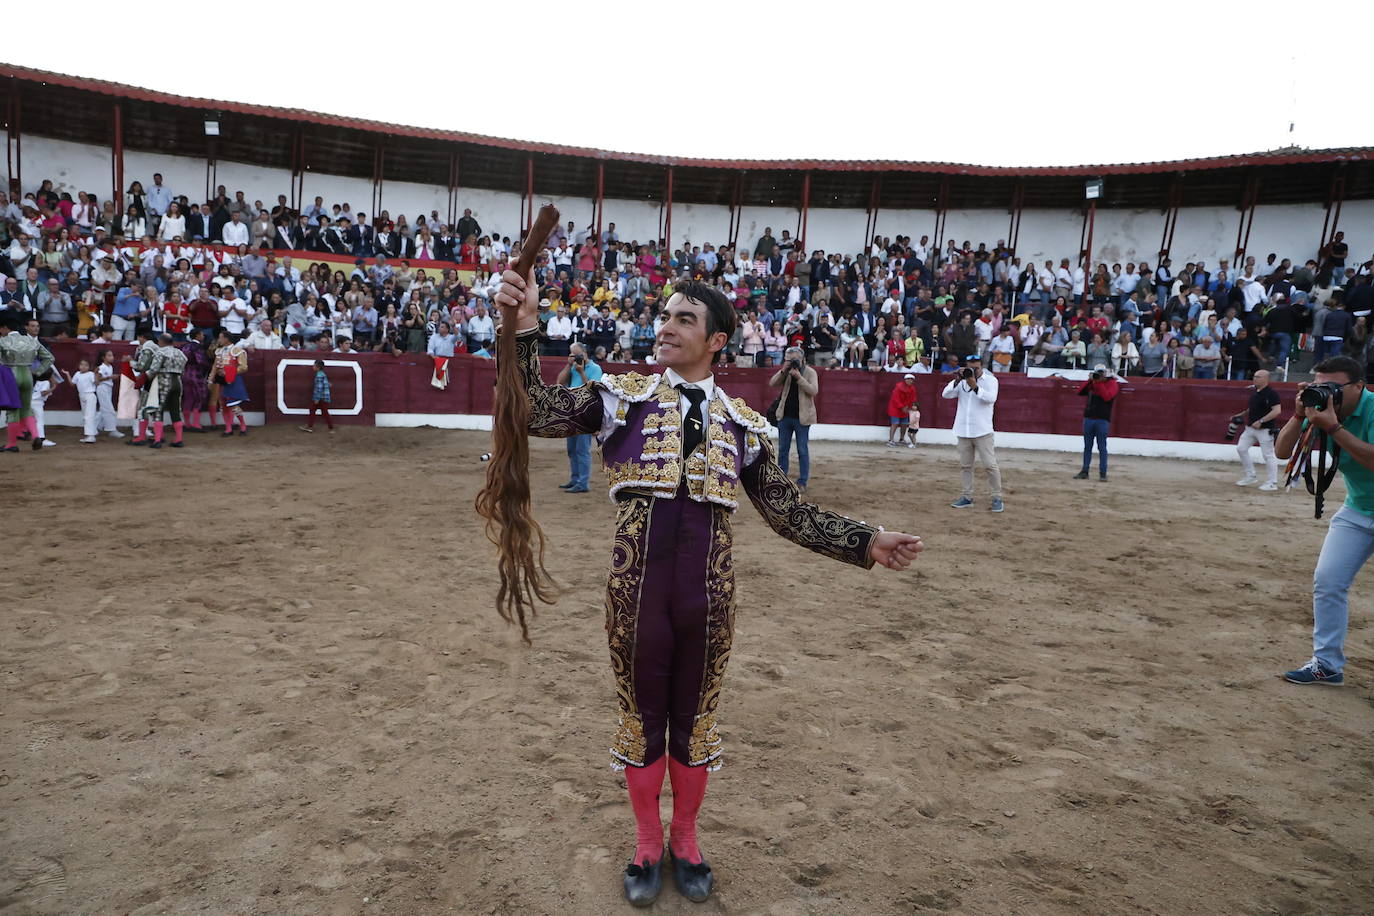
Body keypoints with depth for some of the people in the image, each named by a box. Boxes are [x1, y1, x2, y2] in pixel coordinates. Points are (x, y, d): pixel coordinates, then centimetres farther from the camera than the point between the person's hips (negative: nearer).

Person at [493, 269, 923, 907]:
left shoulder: (742, 423, 3)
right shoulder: (623, 396, -1)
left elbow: (788, 512, 5)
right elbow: (537, 413, -11)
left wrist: (866, 543, -3)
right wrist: (523, 330, -24)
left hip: (706, 594, 1)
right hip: (637, 590, -1)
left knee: (694, 717, 16)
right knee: (641, 714, 14)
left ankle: (685, 839, 40)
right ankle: (647, 843, 37)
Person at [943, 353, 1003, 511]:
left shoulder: (990, 380, -2)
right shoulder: (961, 380, 8)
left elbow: (991, 398, -18)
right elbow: (946, 394, -4)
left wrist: (975, 387, -26)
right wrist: (957, 381, -17)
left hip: (982, 432, -4)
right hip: (963, 431, 4)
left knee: (990, 465, -5)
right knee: (965, 465, 10)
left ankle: (997, 498, 3)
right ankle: (967, 497, 18)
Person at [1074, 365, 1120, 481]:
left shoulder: (1112, 383, -1)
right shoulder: (1092, 382, 13)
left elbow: (1107, 396, -17)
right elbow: (1080, 392, 5)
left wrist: (1099, 383, -17)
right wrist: (1089, 380, -3)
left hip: (1102, 420, -5)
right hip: (1088, 418, 5)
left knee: (1102, 447, -3)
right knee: (1087, 447, 8)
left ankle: (1103, 473, 0)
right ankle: (1084, 471, 12)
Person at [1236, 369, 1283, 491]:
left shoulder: (1271, 393, -14)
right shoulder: (1254, 391, 11)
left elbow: (1277, 411, -21)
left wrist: (1261, 421, -23)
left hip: (1265, 429, -9)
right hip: (1250, 428, 9)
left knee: (1268, 455, -3)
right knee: (1241, 448, 5)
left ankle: (1273, 483, 6)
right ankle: (1250, 476, 17)